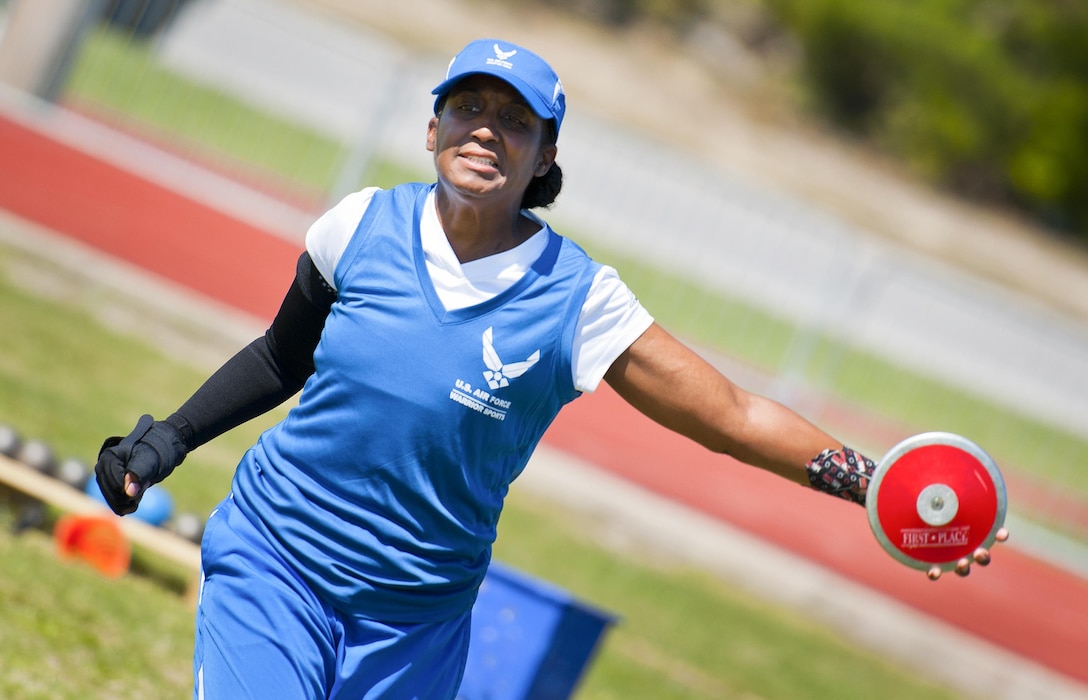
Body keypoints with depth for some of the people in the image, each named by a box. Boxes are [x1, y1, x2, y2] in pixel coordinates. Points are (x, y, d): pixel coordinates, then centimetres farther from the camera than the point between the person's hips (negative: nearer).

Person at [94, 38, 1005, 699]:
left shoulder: (577, 300, -12)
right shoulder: (363, 227, -6)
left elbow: (732, 416, -13)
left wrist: (881, 486, -23)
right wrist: (170, 439, 6)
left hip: (417, 616, 0)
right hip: (272, 563, 0)